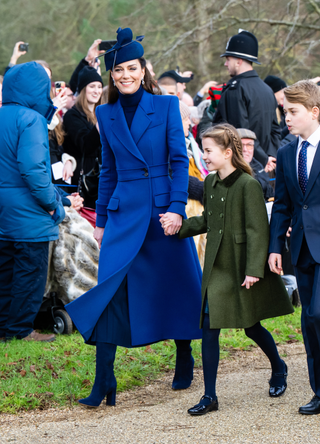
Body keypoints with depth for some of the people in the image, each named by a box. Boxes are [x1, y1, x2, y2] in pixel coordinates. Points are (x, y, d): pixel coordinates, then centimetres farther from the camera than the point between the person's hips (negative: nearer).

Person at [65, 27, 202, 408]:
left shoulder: (166, 106, 0)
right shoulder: (106, 115, 8)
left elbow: (180, 160, -2)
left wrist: (177, 207, -13)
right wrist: (101, 219, 14)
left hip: (163, 208, -2)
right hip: (123, 213, 2)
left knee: (177, 286, 8)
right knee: (110, 290, -8)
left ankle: (184, 362, 30)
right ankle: (103, 384, -7)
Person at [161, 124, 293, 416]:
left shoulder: (248, 185, -15)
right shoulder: (210, 183, 7)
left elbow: (257, 230, -16)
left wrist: (253, 270, -19)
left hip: (243, 269, -6)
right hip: (217, 267, 6)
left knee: (251, 326, 9)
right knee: (210, 326, -2)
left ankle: (279, 369, 39)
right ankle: (210, 396, 2)